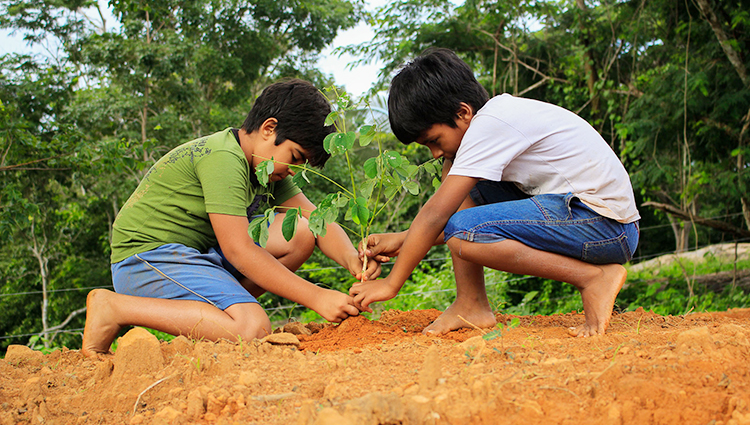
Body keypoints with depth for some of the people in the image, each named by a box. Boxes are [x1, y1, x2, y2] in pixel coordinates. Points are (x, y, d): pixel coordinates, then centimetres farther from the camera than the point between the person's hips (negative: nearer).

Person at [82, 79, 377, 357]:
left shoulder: (264, 164, 10)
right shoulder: (224, 158, -20)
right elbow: (238, 251, -26)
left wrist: (352, 260, -15)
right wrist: (316, 298, -28)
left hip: (198, 254, 10)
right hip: (147, 258, -10)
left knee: (300, 232, -2)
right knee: (253, 329, -30)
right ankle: (114, 308, -17)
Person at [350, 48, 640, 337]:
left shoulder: (491, 123, -16)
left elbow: (435, 216, -14)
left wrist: (392, 283, -7)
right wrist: (403, 240, 16)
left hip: (606, 225, -10)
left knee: (462, 233, -25)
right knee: (458, 188, 10)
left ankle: (595, 278, -16)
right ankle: (471, 305, 5)